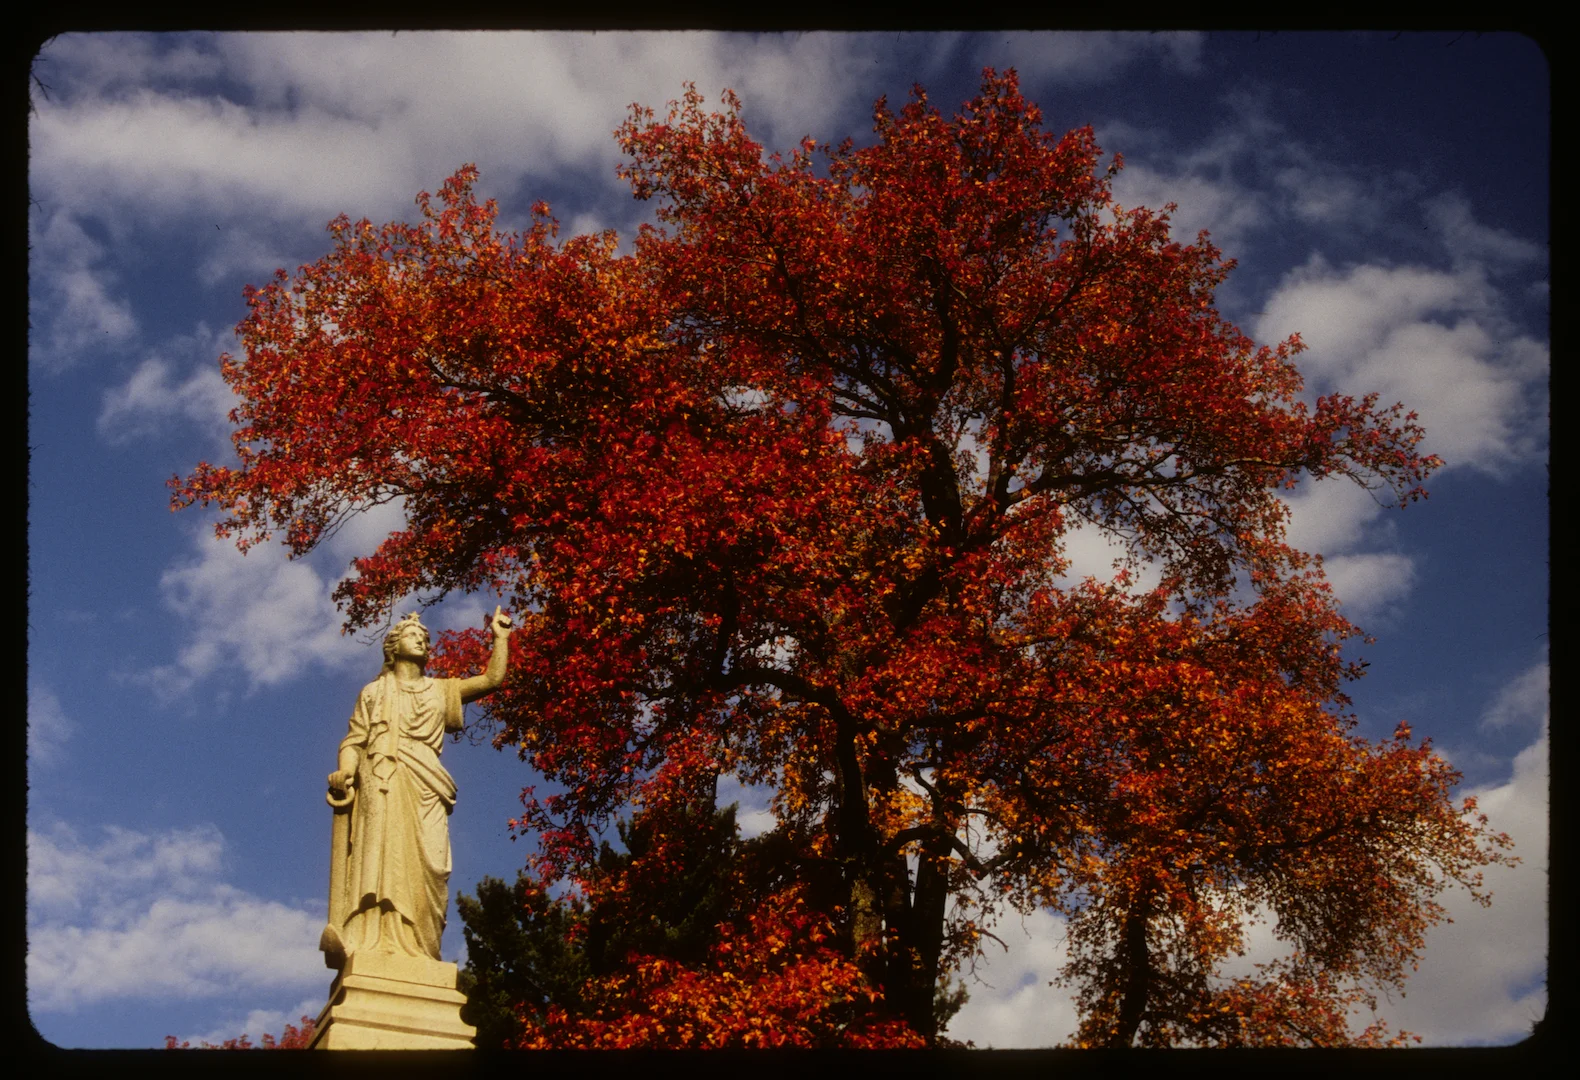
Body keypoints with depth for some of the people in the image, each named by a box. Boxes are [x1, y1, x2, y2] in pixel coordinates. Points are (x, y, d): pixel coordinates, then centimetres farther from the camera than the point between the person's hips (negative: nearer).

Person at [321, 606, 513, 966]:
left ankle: (413, 952, -27)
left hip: (424, 787, 3)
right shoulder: (375, 692, 23)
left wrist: (501, 637, 15)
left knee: (423, 865, -17)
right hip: (381, 780, -3)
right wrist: (344, 772, -8)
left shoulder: (440, 691, 30)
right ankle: (364, 943, -42)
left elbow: (493, 679, 22)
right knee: (379, 853, -27)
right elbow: (353, 741, 11)